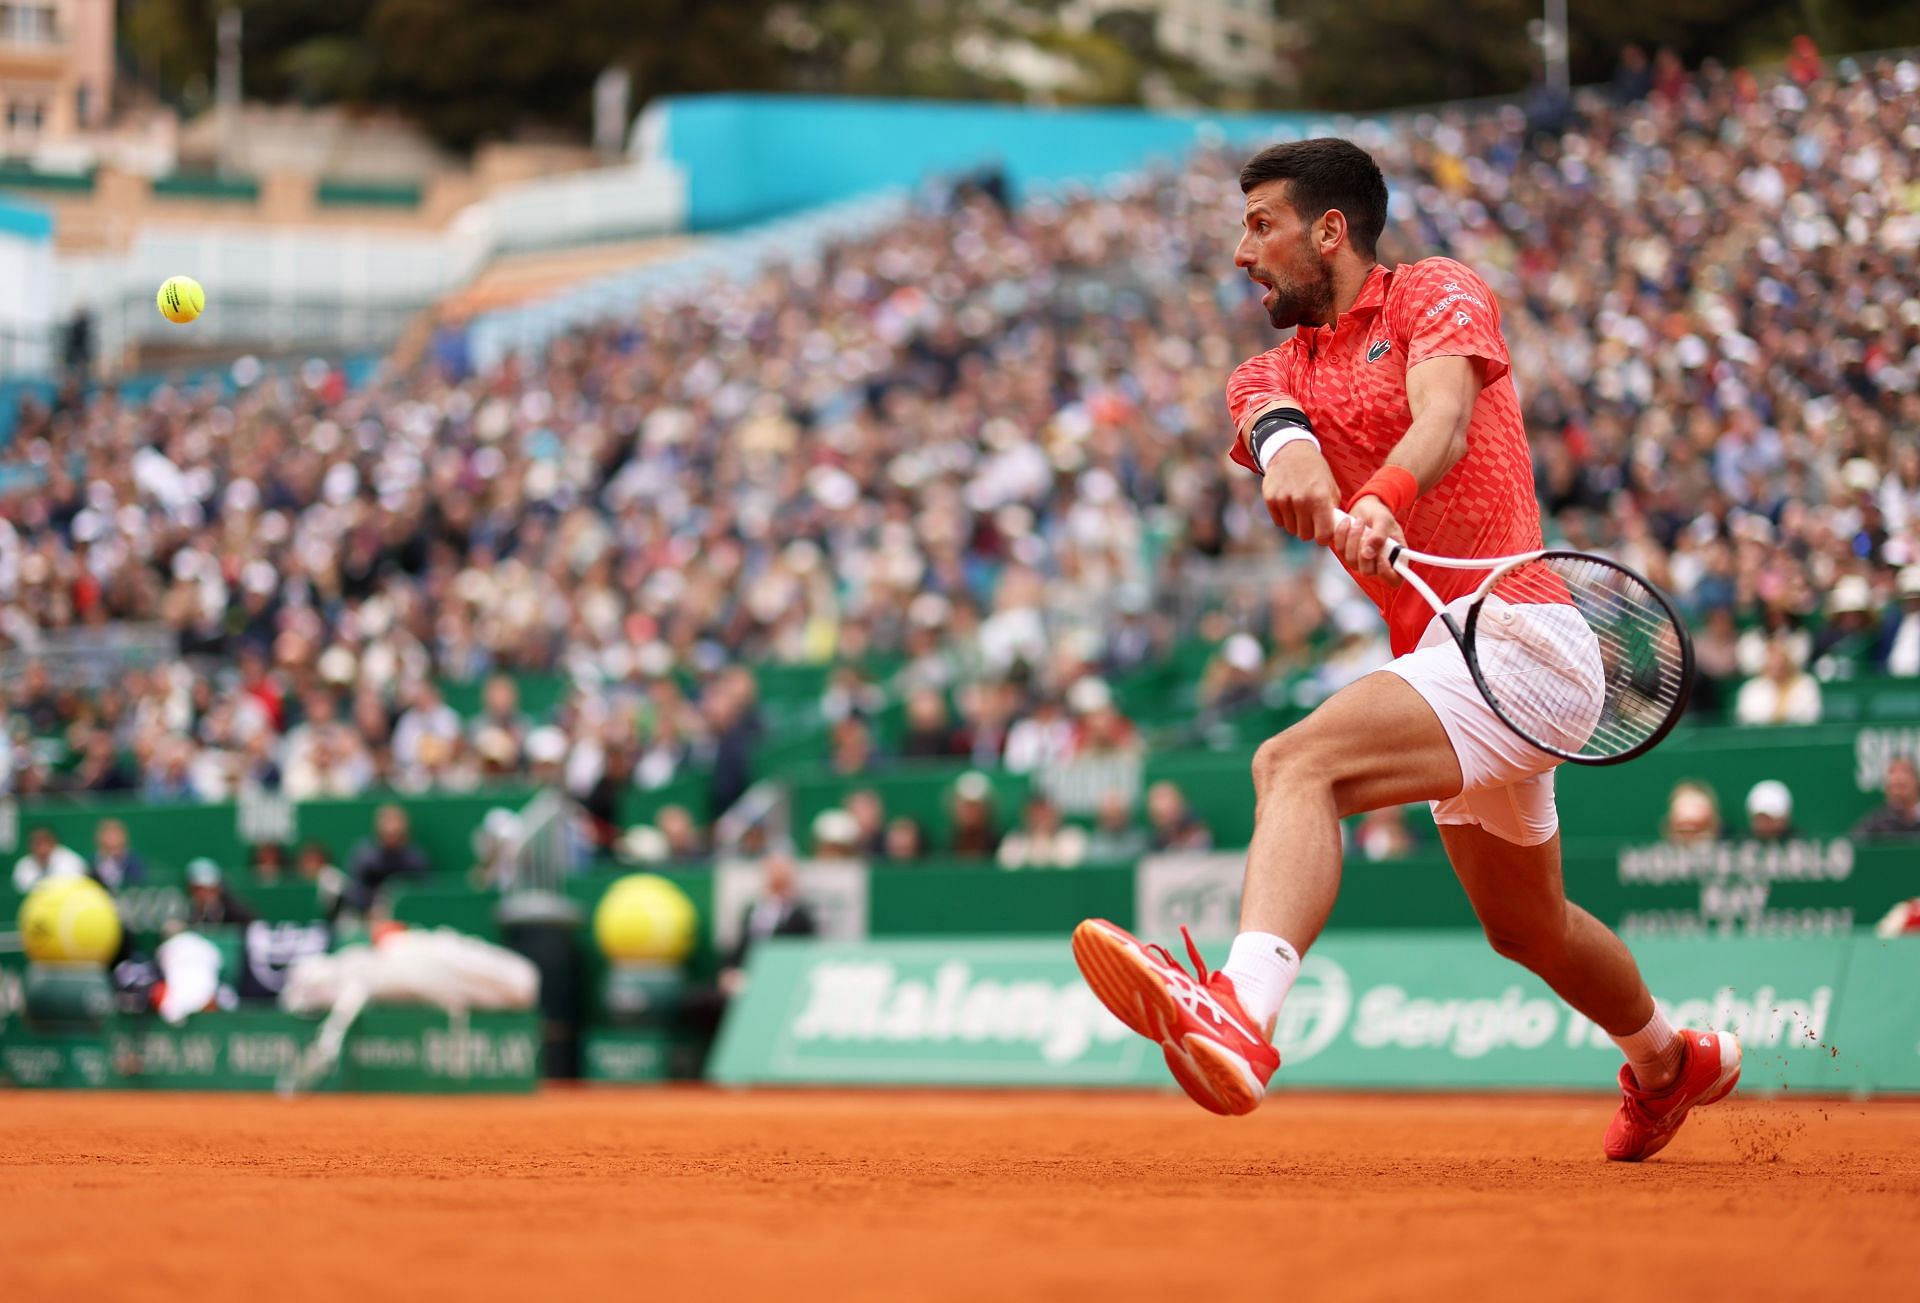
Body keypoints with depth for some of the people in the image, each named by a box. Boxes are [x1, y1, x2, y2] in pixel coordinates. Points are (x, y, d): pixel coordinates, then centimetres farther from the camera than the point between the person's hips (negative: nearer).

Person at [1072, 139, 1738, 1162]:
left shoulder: (1437, 292, 1)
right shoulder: (1272, 372, 18)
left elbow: (1444, 421, -20)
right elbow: (1269, 413, -8)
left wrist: (1383, 500, -43)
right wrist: (1289, 449, -34)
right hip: (1444, 655, 9)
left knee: (1295, 765, -32)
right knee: (1525, 927, 25)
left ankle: (1244, 1011, -55)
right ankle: (1668, 1060, 51)